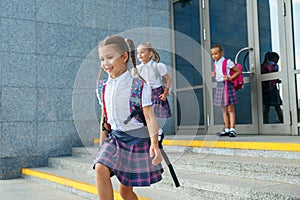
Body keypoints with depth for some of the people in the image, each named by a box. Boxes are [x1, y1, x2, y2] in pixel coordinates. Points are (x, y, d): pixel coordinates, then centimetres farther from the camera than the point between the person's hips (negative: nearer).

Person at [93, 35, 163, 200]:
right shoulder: (103, 86, 2)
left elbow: (149, 117, -16)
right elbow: (104, 118, 12)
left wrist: (154, 145, -29)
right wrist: (102, 146, 15)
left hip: (137, 139, -4)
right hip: (114, 137, 4)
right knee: (100, 169, -22)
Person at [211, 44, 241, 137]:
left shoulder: (227, 62, -9)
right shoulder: (216, 64, 12)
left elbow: (238, 71, -7)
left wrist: (230, 78, -17)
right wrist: (214, 75, 6)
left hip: (227, 85, -7)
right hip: (219, 85, 7)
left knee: (230, 109, -5)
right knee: (224, 109, 11)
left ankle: (232, 129, -2)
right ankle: (227, 129, 17)